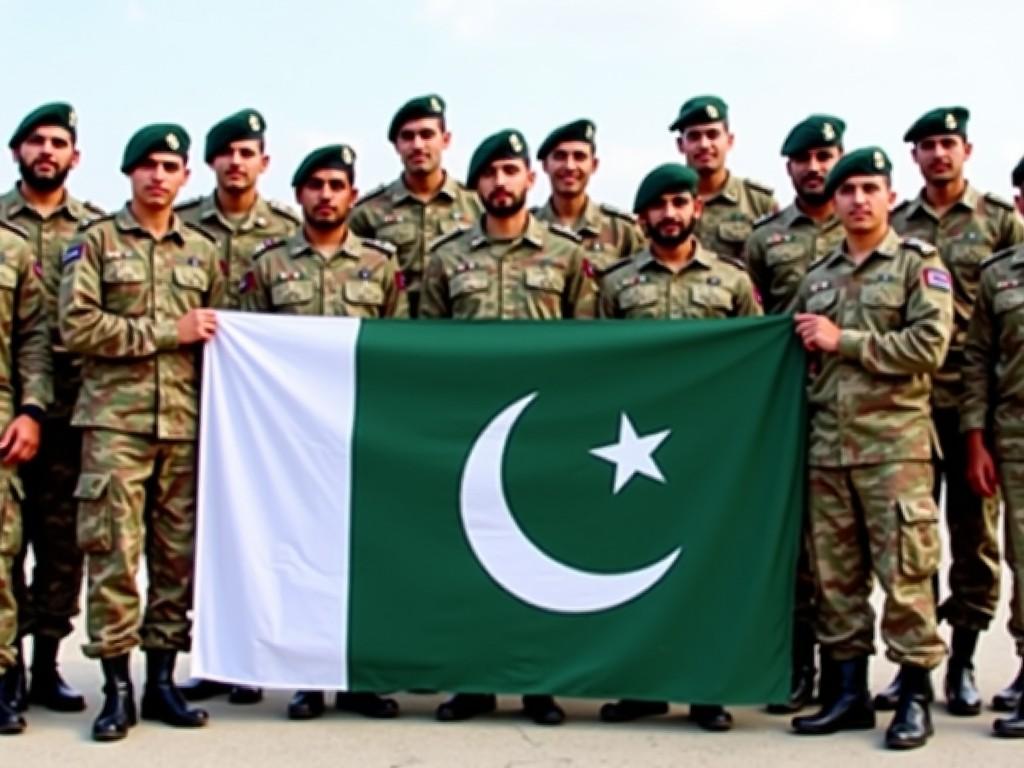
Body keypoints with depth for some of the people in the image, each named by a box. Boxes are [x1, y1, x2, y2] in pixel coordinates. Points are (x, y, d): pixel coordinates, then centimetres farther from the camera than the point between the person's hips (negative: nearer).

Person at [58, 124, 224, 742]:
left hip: (185, 423, 3)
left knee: (178, 555, 5)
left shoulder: (204, 252, 15)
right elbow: (76, 326, -6)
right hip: (115, 420, -3)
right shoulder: (96, 242, 4)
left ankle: (163, 680, 14)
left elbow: (219, 336, 20)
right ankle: (117, 687, 2)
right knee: (114, 552, -6)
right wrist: (166, 331, -9)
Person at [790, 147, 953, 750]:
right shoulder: (818, 278, 17)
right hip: (827, 445, 5)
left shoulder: (919, 264, 2)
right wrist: (806, 344, 4)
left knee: (904, 571, -5)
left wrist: (843, 340, -10)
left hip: (894, 442, -5)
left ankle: (916, 694, 4)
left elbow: (930, 345, -11)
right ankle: (848, 690, 16)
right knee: (835, 574, 7)